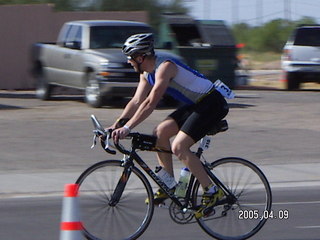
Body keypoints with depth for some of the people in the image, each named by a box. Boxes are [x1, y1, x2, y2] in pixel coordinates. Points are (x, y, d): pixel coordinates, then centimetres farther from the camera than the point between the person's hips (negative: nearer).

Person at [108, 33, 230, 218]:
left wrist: (127, 128, -34)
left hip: (212, 104, -10)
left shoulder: (165, 67, -23)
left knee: (179, 147, -18)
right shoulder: (147, 73, 7)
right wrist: (116, 125, 0)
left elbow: (151, 103, -31)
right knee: (161, 132, 4)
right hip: (196, 104, 10)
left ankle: (212, 192, -12)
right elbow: (137, 101, 9)